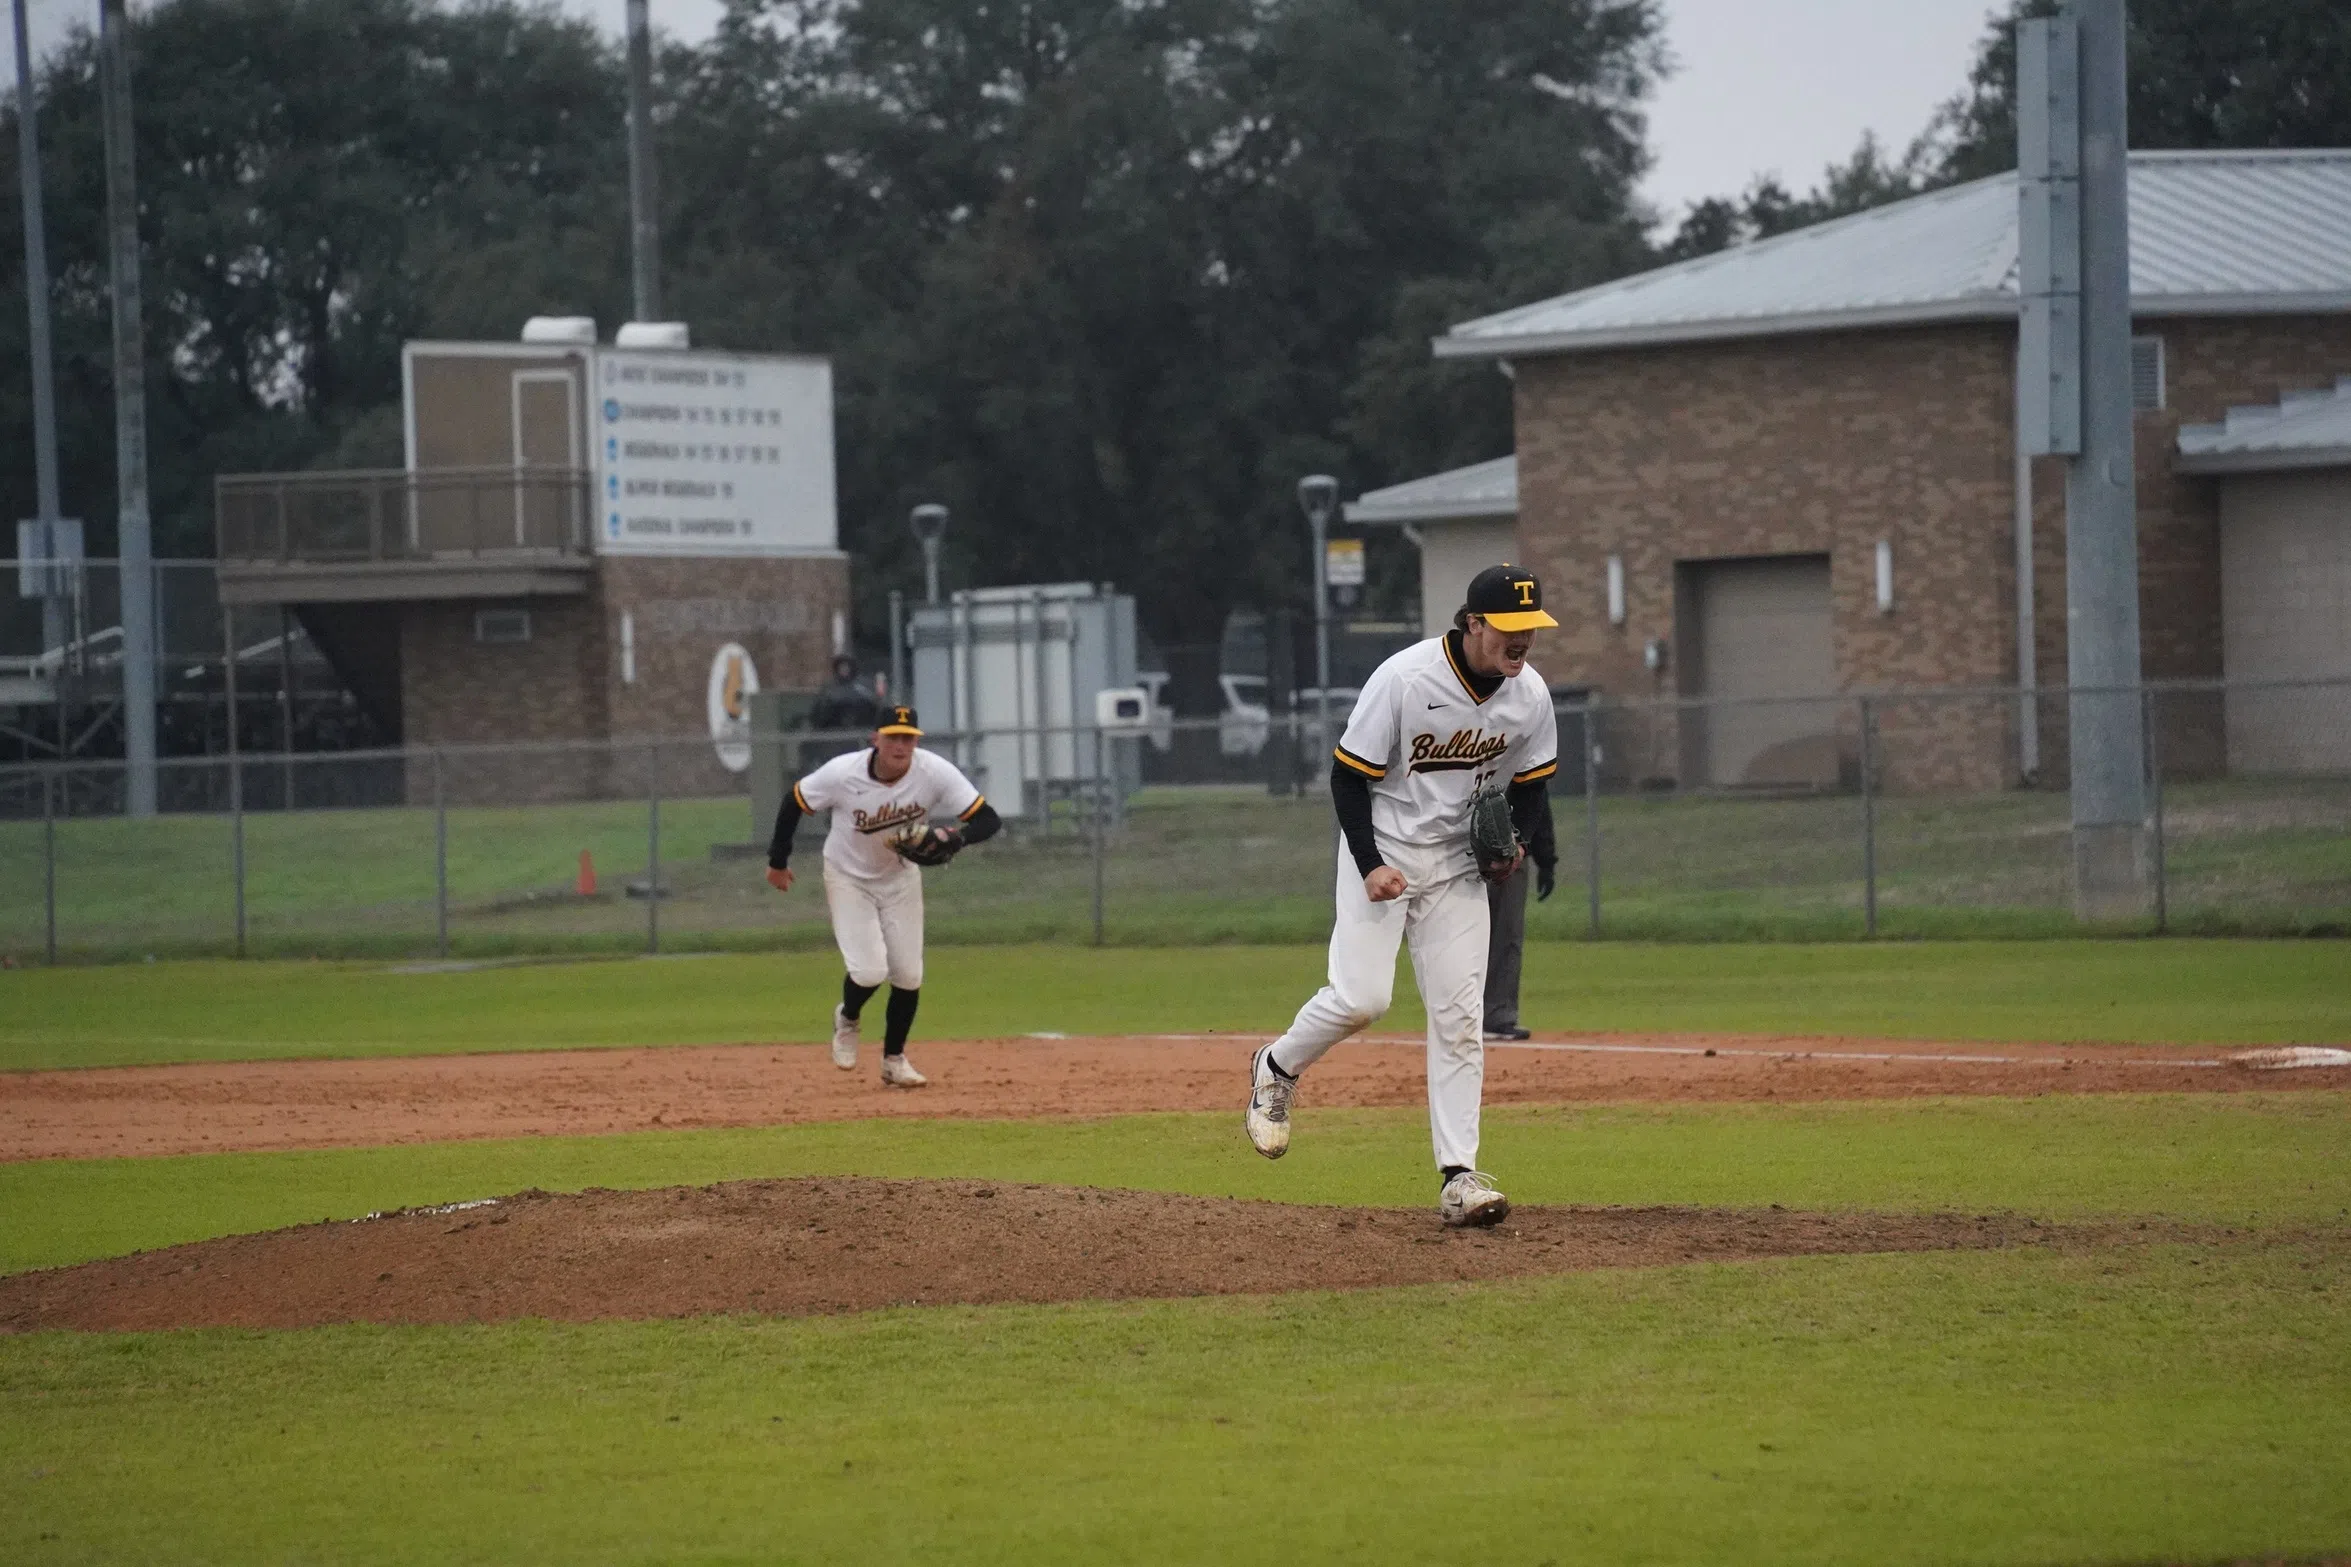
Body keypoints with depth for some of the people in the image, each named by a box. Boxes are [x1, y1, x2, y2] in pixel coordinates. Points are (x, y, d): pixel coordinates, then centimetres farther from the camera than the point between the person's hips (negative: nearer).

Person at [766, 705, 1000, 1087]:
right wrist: (778, 860, -2)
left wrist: (953, 838, -42)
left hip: (900, 877, 2)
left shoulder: (935, 772, -25)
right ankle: (847, 1019, 21)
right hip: (849, 878, -2)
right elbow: (794, 801, -10)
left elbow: (988, 819, -22)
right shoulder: (842, 774, -28)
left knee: (908, 975, 1)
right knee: (869, 971, -15)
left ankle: (894, 1059, 24)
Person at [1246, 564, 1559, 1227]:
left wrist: (1516, 841, -9)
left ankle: (1459, 1178, -3)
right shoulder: (1405, 679, -21)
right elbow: (1348, 775, -14)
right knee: (1361, 996, -16)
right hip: (1382, 853, -4)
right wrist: (1370, 865, -22)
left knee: (1459, 1015, -3)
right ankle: (1277, 1069, 16)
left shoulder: (1529, 695, -6)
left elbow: (1530, 785, 10)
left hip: (1456, 864, 4)